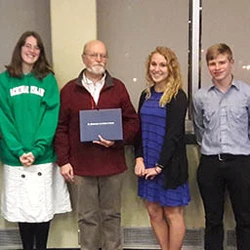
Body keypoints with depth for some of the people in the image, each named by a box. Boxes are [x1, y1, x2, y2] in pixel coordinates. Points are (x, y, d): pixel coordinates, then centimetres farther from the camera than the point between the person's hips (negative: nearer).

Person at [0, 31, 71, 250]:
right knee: (22, 207, 10)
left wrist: (37, 149, -15)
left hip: (43, 156, 0)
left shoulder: (48, 79, 2)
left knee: (43, 208, 7)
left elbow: (51, 117, -5)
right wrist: (19, 151, -13)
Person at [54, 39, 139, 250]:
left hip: (113, 164, 1)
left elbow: (132, 121, 4)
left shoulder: (118, 88, 4)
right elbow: (61, 128, 1)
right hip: (81, 166, 0)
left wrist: (117, 140, -12)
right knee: (87, 217, 11)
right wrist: (63, 161, -4)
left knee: (112, 215, 14)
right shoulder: (70, 90, 3)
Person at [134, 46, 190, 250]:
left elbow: (174, 134, -14)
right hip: (147, 164, 6)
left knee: (172, 213, 6)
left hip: (170, 164, -6)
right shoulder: (146, 95, 9)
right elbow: (139, 130, 9)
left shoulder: (177, 96, -9)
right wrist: (139, 158, -4)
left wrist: (159, 165, -14)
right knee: (154, 212, 13)